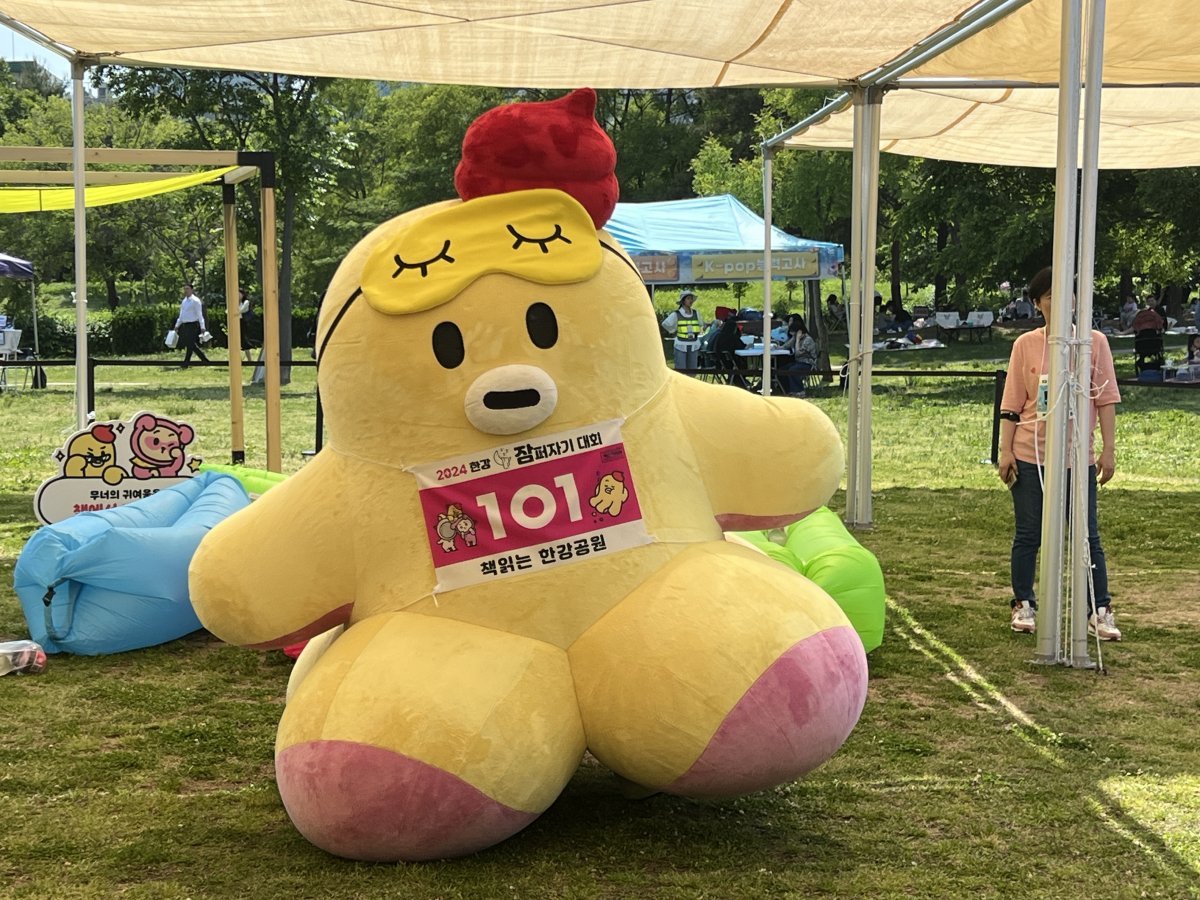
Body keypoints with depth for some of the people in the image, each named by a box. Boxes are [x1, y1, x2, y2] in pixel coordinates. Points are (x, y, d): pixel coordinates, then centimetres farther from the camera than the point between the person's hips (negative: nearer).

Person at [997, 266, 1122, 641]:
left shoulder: (1094, 342, 2)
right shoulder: (1026, 344, 2)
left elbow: (1106, 399, 1)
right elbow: (1012, 404, 3)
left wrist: (1108, 450, -4)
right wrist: (1005, 450, -2)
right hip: (1030, 455, 0)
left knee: (1088, 537, 3)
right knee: (1028, 536, 6)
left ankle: (1099, 611, 9)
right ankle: (1023, 606, 19)